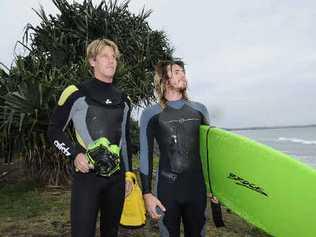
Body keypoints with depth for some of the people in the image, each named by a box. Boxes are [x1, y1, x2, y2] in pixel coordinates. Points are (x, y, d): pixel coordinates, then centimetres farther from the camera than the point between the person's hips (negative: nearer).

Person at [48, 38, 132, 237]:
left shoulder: (123, 100, 11)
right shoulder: (76, 93, -5)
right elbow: (55, 130, 2)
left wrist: (128, 173, 13)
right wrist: (75, 154, -13)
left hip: (116, 176, 5)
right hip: (87, 175, -4)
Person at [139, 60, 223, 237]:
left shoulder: (199, 109, 5)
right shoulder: (151, 114, -3)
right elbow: (146, 156, -2)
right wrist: (147, 193, -5)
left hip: (197, 187, 3)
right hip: (167, 189, -2)